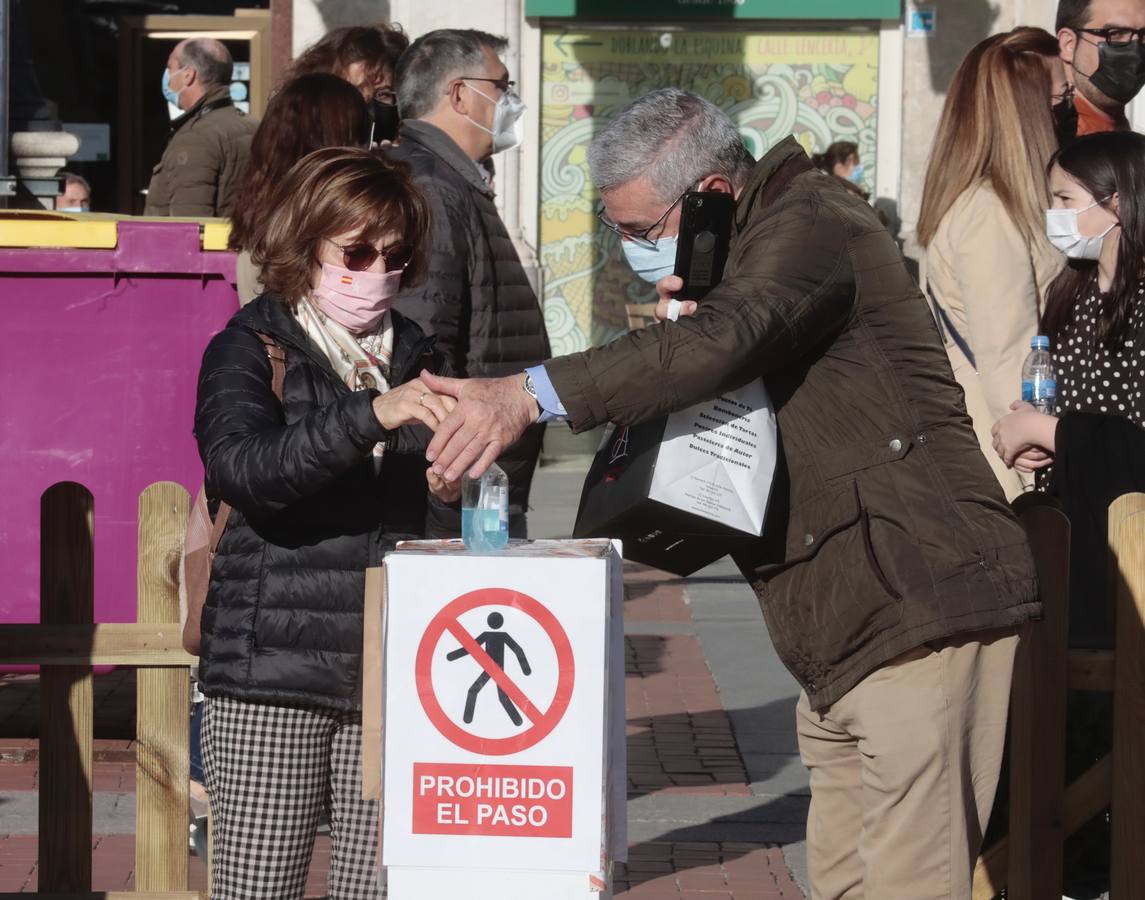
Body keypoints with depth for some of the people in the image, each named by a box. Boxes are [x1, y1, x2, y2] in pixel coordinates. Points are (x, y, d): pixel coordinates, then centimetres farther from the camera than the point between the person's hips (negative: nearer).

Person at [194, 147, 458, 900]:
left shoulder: (415, 355, 15)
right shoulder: (249, 351, -1)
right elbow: (239, 467, -22)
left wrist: (452, 477, 6)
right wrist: (371, 414, -31)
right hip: (275, 668, -4)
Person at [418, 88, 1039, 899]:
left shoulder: (811, 225, -12)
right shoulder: (747, 250, 20)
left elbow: (724, 341, -31)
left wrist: (533, 395, -38)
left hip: (917, 599, -10)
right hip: (842, 626, 10)